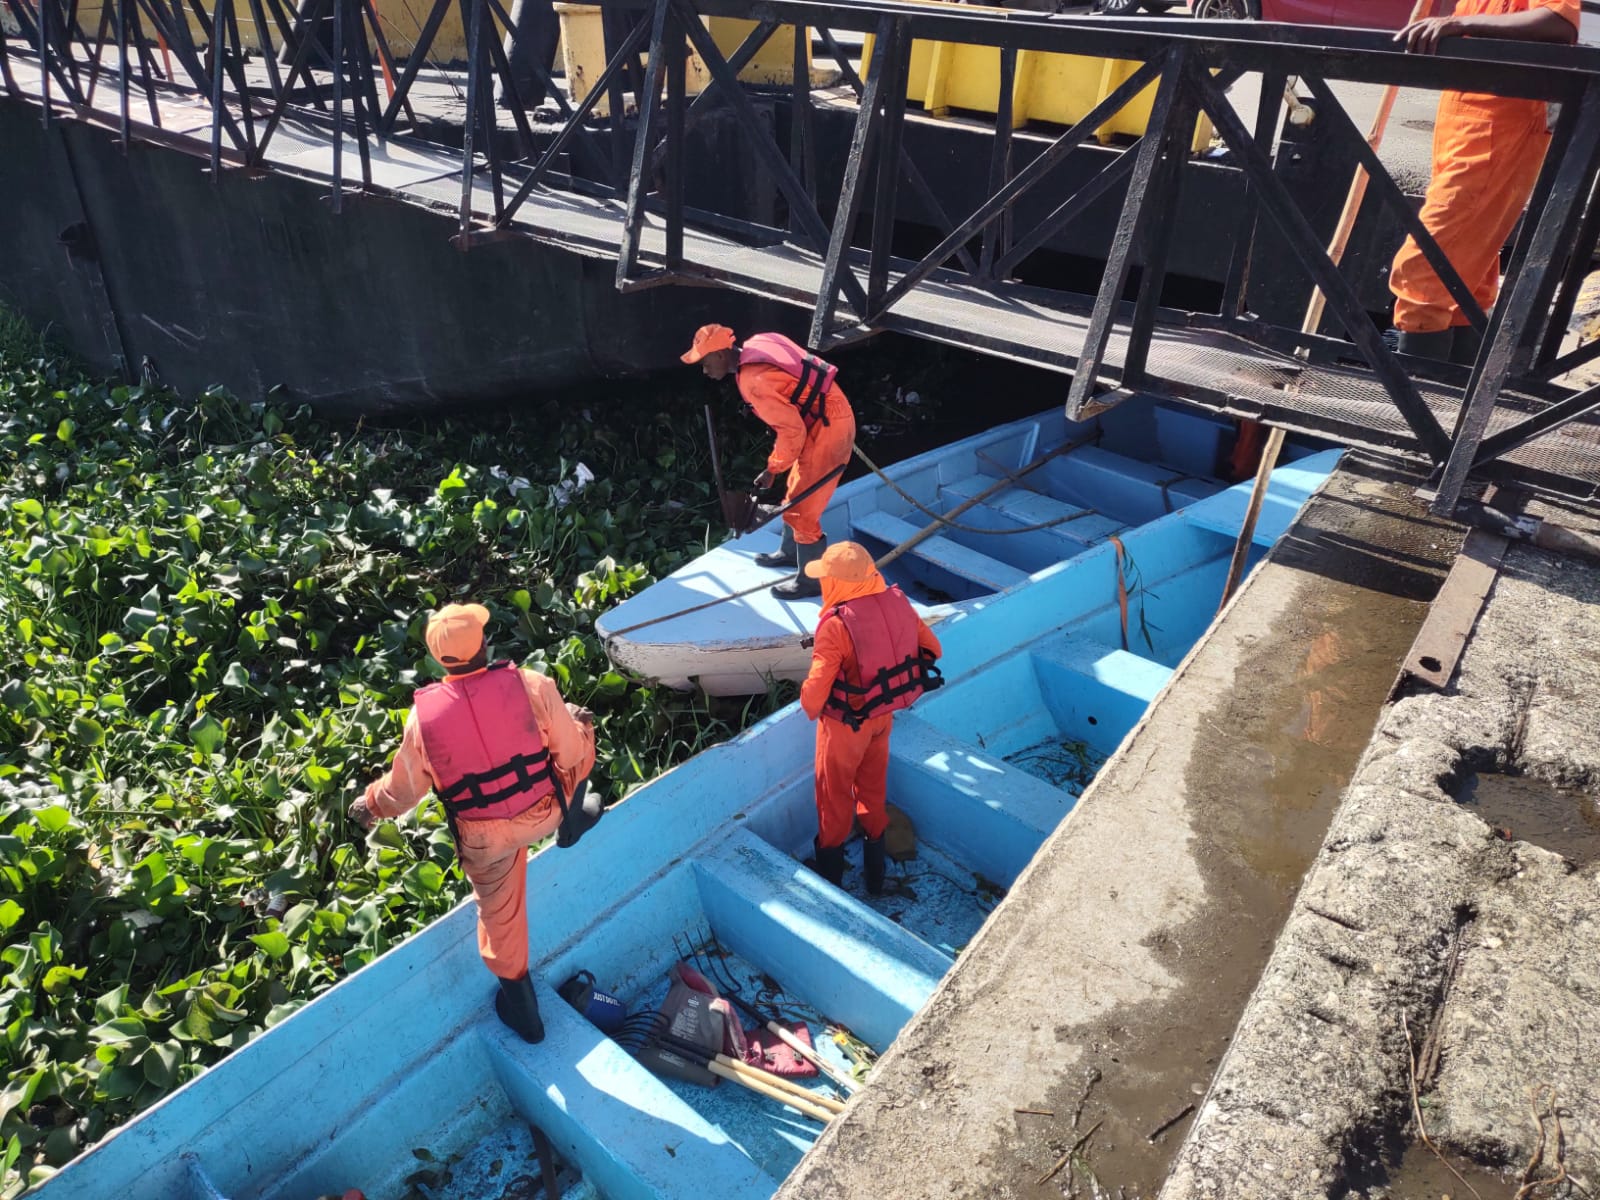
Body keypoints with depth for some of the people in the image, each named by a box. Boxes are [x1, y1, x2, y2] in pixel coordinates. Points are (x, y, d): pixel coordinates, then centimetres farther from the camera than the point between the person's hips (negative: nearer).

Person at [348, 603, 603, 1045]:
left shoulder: (424, 714, -18)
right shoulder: (532, 686, -23)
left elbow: (404, 788, -4)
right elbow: (572, 752, -11)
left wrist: (370, 804, 19)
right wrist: (581, 724, 13)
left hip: (484, 837, 1)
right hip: (544, 812, 0)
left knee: (498, 910, 24)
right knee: (580, 738, 25)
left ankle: (518, 998, 40)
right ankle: (573, 823, 45)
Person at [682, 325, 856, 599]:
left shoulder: (754, 380, -25)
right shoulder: (756, 346, 3)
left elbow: (792, 431, -25)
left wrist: (772, 469, -12)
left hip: (826, 428, -10)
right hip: (826, 418, 10)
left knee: (801, 509, -1)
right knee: (795, 496, 24)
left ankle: (811, 581, 13)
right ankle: (790, 553, 44)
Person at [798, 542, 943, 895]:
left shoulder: (837, 624, -31)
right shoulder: (896, 602, -12)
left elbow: (818, 685, -29)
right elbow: (931, 649, -1)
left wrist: (811, 710, -7)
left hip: (846, 723, -6)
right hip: (884, 715, 6)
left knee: (835, 793, 17)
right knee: (874, 787, 25)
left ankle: (830, 871, 35)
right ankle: (875, 865, 41)